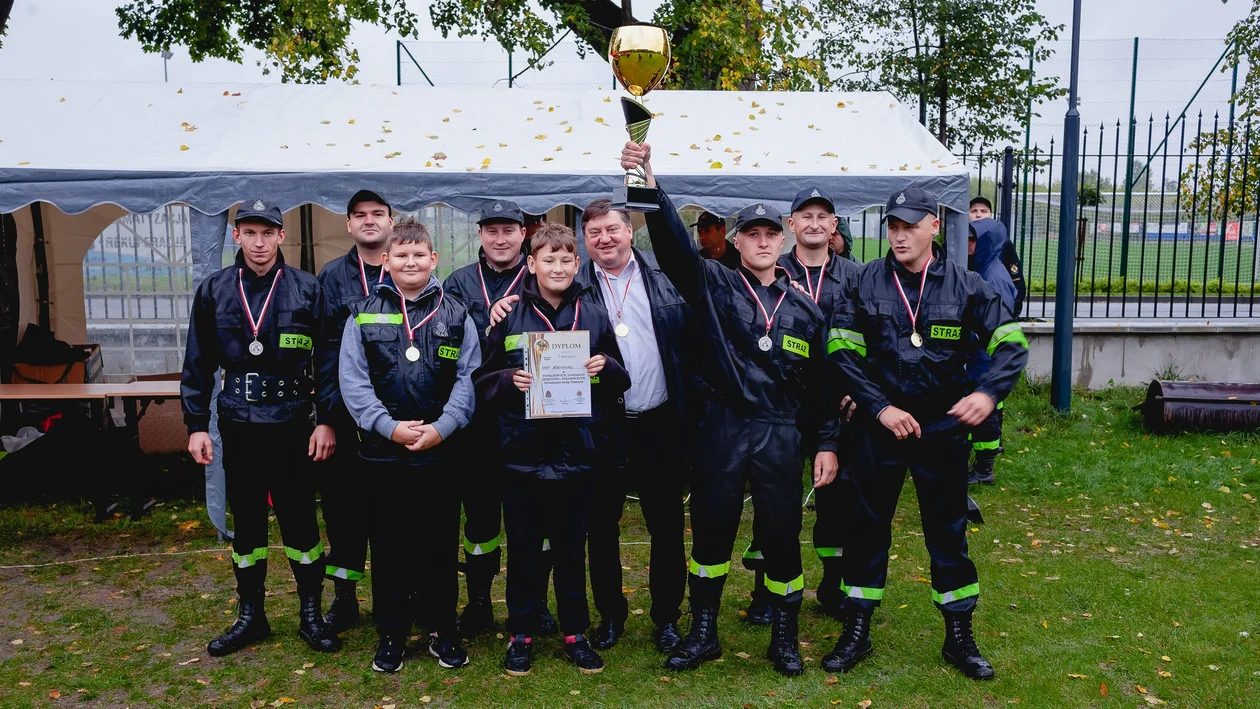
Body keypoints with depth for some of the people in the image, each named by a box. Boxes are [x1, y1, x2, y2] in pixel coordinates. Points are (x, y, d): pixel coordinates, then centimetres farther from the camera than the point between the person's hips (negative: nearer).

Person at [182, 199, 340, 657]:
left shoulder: (307, 290, -2)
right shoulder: (213, 292, 4)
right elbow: (198, 365, 8)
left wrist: (327, 421, -6)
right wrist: (196, 425, 4)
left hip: (292, 425, -2)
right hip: (238, 426, 2)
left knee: (299, 520, 5)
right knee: (245, 521, 11)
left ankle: (311, 614, 20)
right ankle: (250, 615, 26)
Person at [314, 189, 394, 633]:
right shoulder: (332, 277, 6)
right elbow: (326, 347, 1)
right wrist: (330, 411, -7)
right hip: (347, 412, 1)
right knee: (343, 500, 7)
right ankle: (345, 595, 21)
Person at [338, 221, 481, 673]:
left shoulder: (456, 315, 5)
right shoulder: (363, 314, 4)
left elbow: (469, 378, -1)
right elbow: (353, 380, -2)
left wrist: (442, 426, -13)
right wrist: (389, 426, -13)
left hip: (442, 452, 0)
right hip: (382, 453, 0)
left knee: (441, 546, 9)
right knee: (388, 546, 10)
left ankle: (444, 631, 24)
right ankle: (390, 634, 25)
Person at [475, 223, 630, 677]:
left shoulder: (594, 315, 4)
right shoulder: (510, 316, 0)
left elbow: (620, 383, 9)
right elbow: (483, 382, 3)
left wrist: (606, 367, -12)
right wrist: (510, 381, -17)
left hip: (578, 452, 1)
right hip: (523, 453, -1)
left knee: (572, 547, 13)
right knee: (523, 547, 9)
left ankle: (575, 632, 28)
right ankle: (521, 633, 26)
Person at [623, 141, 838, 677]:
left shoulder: (803, 306, 8)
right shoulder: (714, 286, 2)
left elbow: (819, 383, 10)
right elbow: (674, 245, -15)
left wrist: (825, 443, 6)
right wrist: (649, 185, -30)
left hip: (782, 434, 1)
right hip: (722, 428, -1)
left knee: (781, 536, 7)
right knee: (711, 530, 9)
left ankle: (784, 637, 27)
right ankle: (702, 633, 27)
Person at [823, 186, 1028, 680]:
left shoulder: (965, 286, -3)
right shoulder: (863, 285, -3)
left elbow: (1011, 344, -1)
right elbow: (843, 355, -5)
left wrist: (988, 391, -19)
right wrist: (880, 407, -14)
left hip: (944, 430, 0)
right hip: (880, 428, 0)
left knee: (948, 532, 11)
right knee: (867, 528, 9)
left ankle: (959, 638, 27)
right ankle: (856, 632, 24)